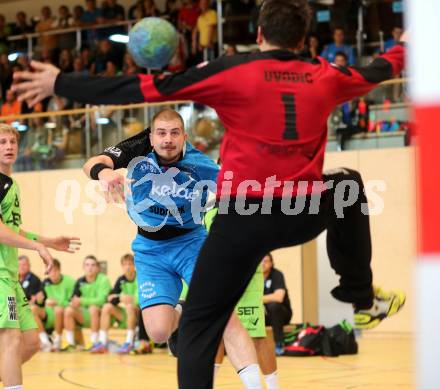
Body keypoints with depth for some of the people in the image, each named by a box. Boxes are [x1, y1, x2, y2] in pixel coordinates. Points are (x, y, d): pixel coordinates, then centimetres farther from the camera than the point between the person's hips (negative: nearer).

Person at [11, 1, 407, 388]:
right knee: (348, 185, 35)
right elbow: (374, 73, 30)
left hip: (244, 216, -3)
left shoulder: (232, 71, -2)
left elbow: (146, 89, -4)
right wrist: (404, 49, 54)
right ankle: (361, 299, 39)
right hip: (303, 214, 3)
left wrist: (61, 84, 2)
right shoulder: (324, 77, 8)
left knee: (199, 325, 6)